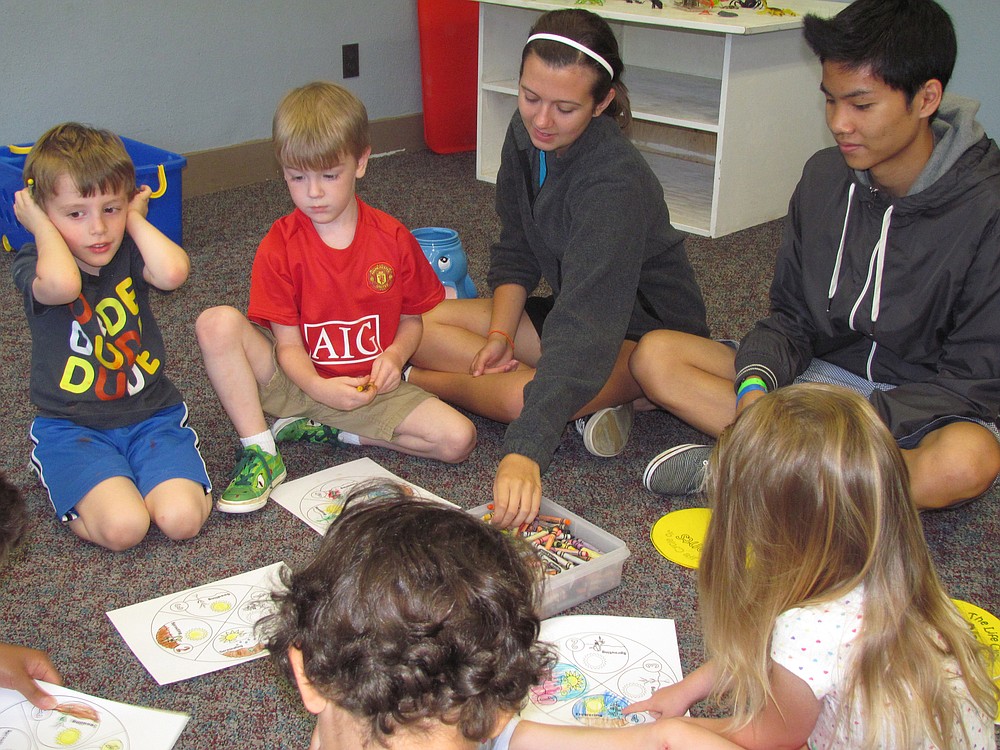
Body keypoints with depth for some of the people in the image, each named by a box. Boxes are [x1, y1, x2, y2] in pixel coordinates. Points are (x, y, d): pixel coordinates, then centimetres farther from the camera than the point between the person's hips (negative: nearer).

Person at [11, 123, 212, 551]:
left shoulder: (129, 254, -1)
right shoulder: (32, 264, -8)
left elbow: (173, 272, -27)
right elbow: (62, 285, -36)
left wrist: (135, 219, -11)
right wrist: (41, 224, -18)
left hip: (152, 414, 2)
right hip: (71, 424, -2)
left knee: (182, 519, -20)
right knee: (123, 527, -24)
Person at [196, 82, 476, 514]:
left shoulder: (392, 238, -6)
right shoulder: (279, 247, -10)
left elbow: (413, 317, 5)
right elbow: (288, 344, -11)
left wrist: (395, 354, -18)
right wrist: (320, 388, -31)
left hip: (368, 387, 2)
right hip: (299, 380, -1)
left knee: (458, 438, -20)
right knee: (217, 323, -27)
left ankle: (323, 430, -6)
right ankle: (259, 452, -17)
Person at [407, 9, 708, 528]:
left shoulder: (615, 182, -34)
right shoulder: (525, 135, -9)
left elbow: (584, 328, -43)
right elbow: (516, 251, 3)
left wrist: (525, 452, -51)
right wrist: (500, 334, -14)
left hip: (648, 332, -8)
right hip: (572, 308, 8)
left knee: (523, 396, -36)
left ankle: (421, 383, -3)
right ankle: (589, 403, -12)